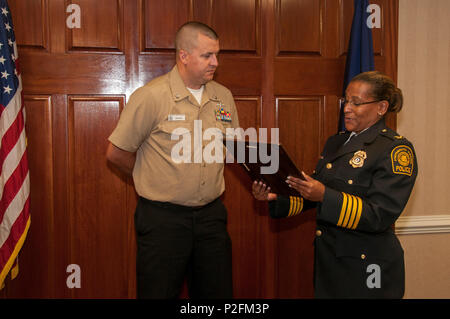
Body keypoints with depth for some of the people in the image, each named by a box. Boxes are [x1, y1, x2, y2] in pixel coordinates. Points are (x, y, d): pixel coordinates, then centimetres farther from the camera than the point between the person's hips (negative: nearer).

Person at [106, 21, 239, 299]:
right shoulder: (151, 96, -12)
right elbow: (116, 153, -6)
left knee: (218, 291, 14)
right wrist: (154, 178, 4)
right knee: (159, 292, 8)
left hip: (211, 214, 5)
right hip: (163, 216, -4)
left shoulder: (224, 96, 6)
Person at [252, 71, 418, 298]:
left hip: (366, 266, -7)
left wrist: (325, 196, -31)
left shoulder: (396, 150, -13)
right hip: (327, 258, 7)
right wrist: (275, 197, -2)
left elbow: (380, 215, -22)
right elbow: (312, 197, 14)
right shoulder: (335, 142, 11)